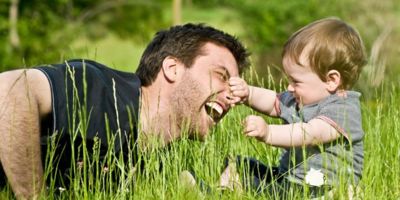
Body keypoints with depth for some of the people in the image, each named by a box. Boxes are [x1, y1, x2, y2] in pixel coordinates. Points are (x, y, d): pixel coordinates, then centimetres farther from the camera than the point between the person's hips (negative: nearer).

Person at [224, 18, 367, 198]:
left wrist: (268, 133, -48)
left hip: (317, 190, -10)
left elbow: (310, 134, -34)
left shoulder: (343, 110, -19)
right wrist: (248, 93, -3)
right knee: (237, 165, 12)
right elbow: (272, 102, 20)